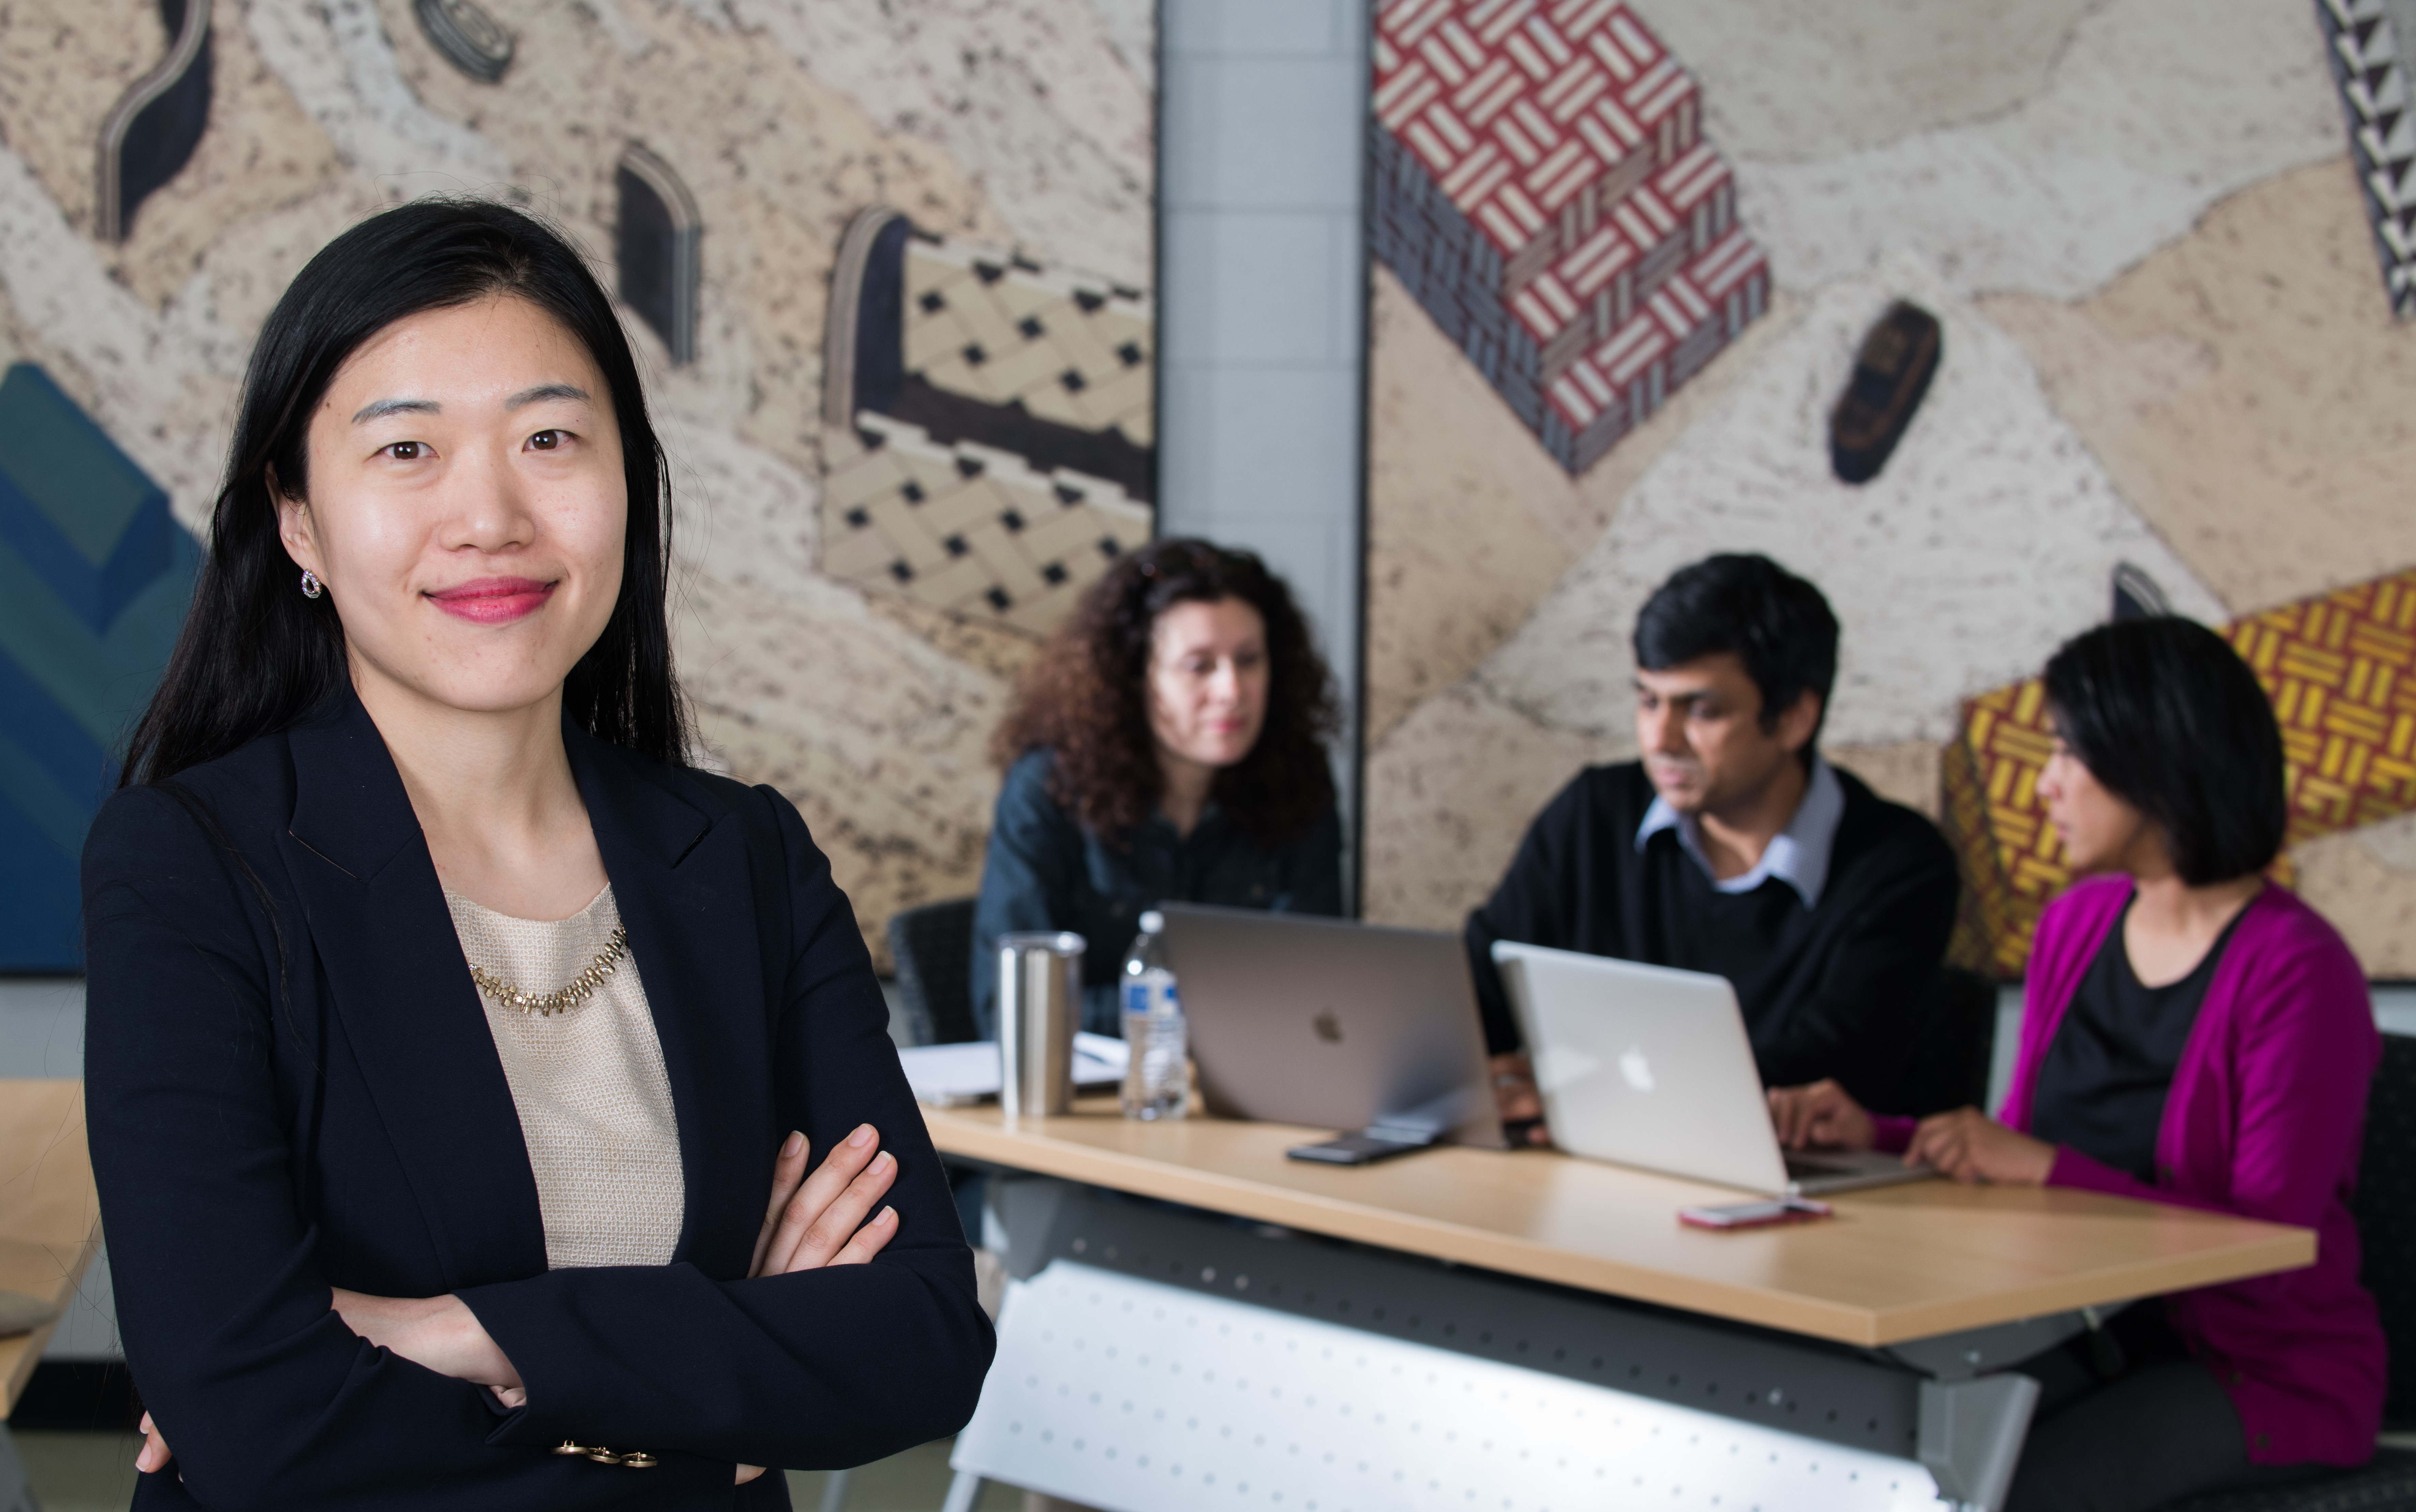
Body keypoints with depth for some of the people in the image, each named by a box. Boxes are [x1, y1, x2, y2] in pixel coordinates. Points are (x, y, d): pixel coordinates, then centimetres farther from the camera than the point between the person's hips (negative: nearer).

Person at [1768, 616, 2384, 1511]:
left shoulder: (2297, 972, -16)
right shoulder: (2077, 924, 7)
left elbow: (2269, 1241, -20)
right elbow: (2014, 1153, 13)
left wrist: (2045, 1167, -25)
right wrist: (1876, 1137, -4)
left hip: (2265, 1365, -6)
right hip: (2089, 1334, 6)